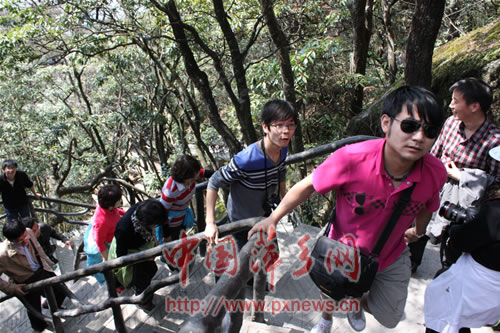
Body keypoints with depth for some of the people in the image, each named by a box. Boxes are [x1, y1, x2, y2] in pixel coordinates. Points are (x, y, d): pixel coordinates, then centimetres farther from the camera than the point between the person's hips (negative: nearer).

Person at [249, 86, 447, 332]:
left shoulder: (436, 173, -25)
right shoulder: (352, 159, -37)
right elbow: (308, 185, -20)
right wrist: (273, 218, -17)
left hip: (392, 258, 3)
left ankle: (357, 302, 58)